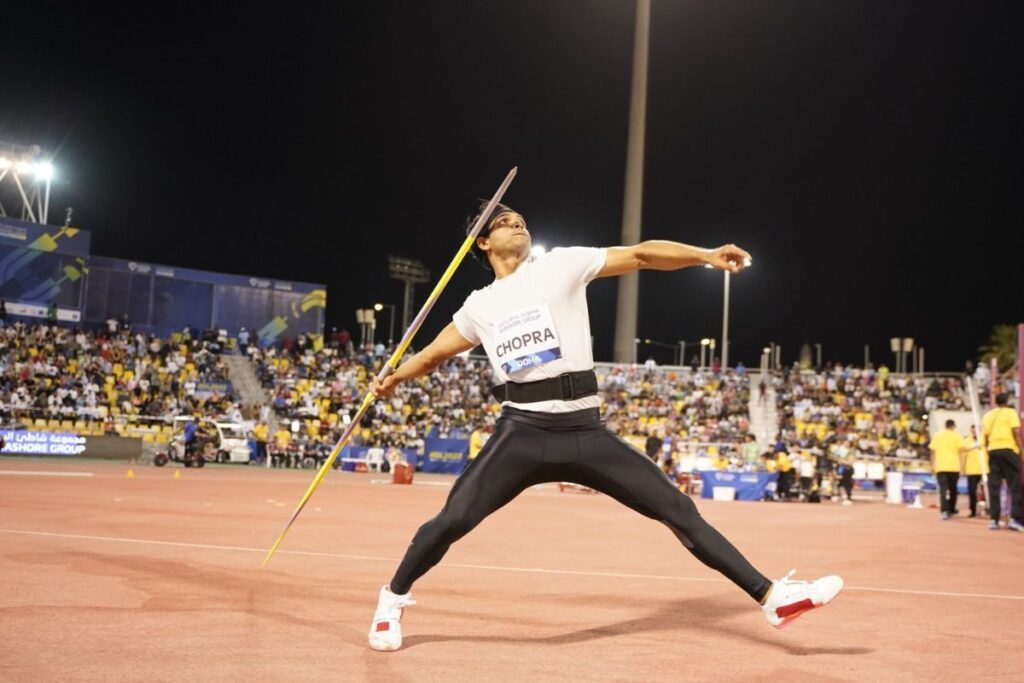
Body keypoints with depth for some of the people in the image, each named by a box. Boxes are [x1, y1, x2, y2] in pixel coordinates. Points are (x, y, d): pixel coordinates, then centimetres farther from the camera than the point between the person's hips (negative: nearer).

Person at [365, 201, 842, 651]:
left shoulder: (562, 264, 6)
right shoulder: (480, 305, 13)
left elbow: (642, 254, -1)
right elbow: (433, 354, 26)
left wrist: (707, 256, -12)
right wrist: (393, 379, 14)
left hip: (584, 432, 0)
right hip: (522, 432, 1)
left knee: (678, 509, -2)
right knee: (451, 521, -9)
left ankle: (770, 596, 3)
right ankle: (393, 599, 16)